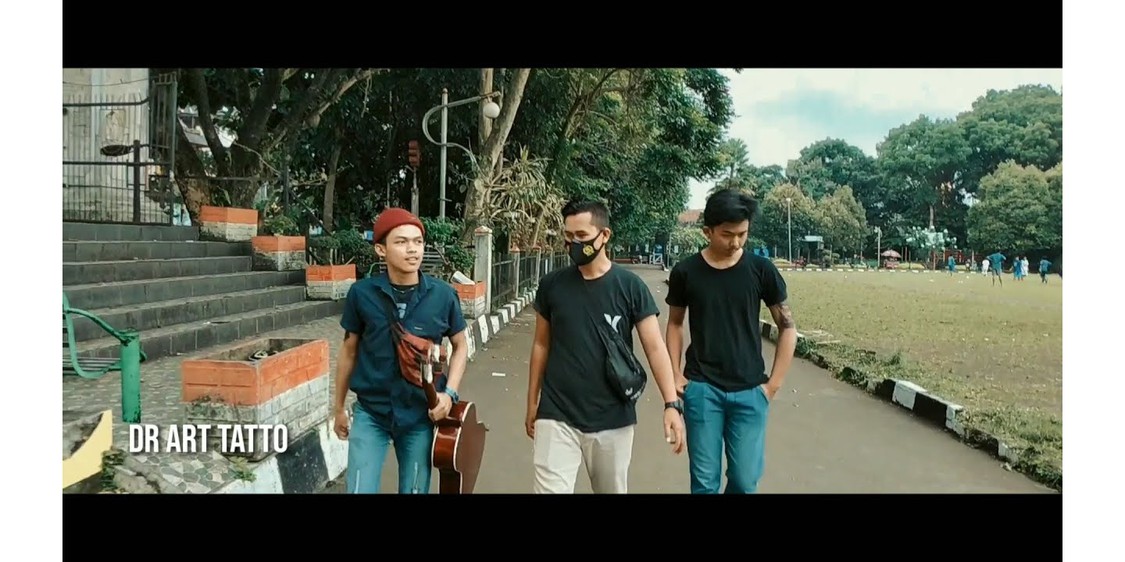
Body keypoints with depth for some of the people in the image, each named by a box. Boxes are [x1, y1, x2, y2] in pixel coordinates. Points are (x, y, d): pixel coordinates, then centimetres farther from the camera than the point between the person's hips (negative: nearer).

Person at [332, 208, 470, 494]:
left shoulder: (443, 295, -9)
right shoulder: (362, 293, -10)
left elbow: (460, 346, 6)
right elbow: (349, 350, 4)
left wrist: (449, 393, -8)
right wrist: (339, 407, 10)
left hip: (421, 416, 1)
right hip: (370, 412, -1)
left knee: (415, 490, 15)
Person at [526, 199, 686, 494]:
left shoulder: (630, 286, -5)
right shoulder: (551, 285, 0)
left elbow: (655, 347, -7)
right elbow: (541, 345, 9)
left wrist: (672, 404, -17)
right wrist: (532, 403, 11)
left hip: (612, 419, 0)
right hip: (556, 417, 1)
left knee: (613, 489, 15)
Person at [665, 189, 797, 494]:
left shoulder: (762, 270, -4)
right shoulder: (685, 272, -3)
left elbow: (787, 326, 3)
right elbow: (675, 324, 10)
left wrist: (775, 382, -1)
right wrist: (676, 374, 1)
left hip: (749, 391, 0)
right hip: (701, 388, 0)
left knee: (745, 479, 5)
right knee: (705, 479, 5)